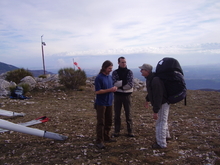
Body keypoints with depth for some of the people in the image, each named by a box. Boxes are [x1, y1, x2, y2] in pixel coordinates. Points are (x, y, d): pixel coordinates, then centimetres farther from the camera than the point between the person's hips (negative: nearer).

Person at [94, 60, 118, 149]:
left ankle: (106, 137, 30)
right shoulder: (99, 78, -14)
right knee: (101, 122, -3)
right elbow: (97, 91, -17)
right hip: (101, 103, -7)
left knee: (109, 122, 15)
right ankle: (99, 141, 5)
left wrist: (114, 88, -2)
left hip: (109, 103, 8)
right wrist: (110, 90, -21)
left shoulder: (110, 77, 10)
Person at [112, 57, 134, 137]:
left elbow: (130, 85, -12)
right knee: (117, 114, 7)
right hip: (117, 95, 0)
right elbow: (114, 84, -13)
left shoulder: (129, 72, 2)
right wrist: (124, 82, -15)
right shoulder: (115, 72, 2)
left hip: (127, 95, 0)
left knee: (128, 114, 6)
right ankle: (116, 131, 18)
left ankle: (130, 131, 16)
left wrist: (119, 86, -10)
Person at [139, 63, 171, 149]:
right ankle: (166, 135, 46)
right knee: (163, 120, 25)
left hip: (162, 103, -10)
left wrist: (155, 111, -30)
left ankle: (161, 143, 13)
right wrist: (147, 100, 32)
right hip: (161, 102, 10)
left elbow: (157, 97, -32)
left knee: (160, 122, -1)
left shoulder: (155, 80, -31)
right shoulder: (150, 78, 3)